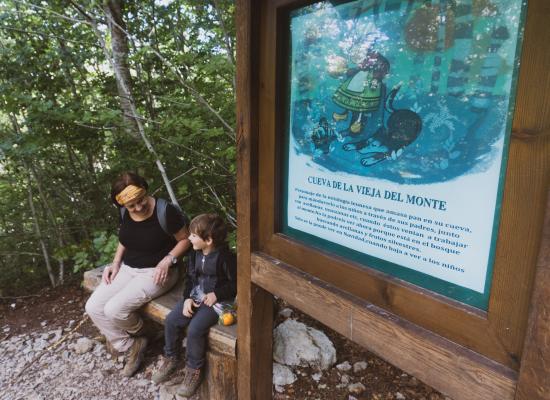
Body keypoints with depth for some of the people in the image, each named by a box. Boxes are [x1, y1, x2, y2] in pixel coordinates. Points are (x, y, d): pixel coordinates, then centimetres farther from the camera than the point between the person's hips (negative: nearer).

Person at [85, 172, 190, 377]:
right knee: (93, 307, -6)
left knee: (114, 309, -22)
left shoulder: (165, 211, -22)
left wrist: (168, 260, -24)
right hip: (127, 268, 7)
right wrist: (115, 263, 4)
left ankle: (139, 334, 12)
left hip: (155, 272, -7)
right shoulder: (124, 213, -2)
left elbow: (185, 239, -10)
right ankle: (130, 347, 8)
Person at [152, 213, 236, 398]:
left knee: (195, 329, -22)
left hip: (217, 300, -7)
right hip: (196, 295, 7)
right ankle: (170, 358, 19)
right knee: (171, 320, -5)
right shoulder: (195, 253, 2)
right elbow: (190, 277, 10)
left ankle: (193, 369, 2)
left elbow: (236, 283, -15)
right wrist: (187, 298, -3)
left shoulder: (225, 257, -20)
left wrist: (216, 294, -21)